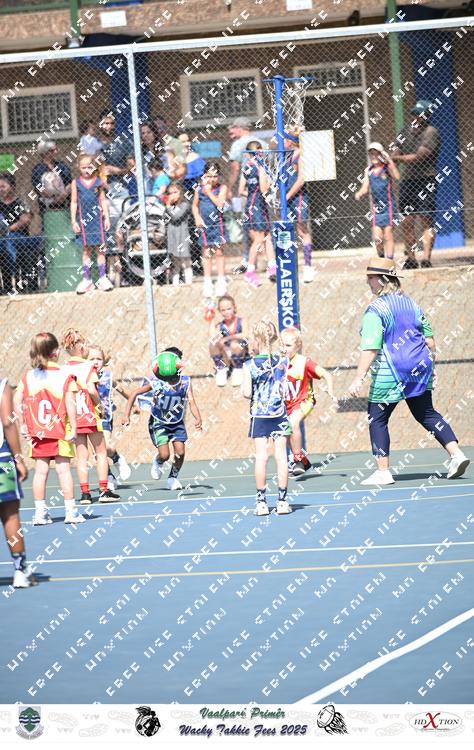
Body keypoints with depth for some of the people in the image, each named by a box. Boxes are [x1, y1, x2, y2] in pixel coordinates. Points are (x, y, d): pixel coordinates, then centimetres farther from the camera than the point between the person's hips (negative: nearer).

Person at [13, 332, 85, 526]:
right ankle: (71, 511, 3)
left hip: (36, 431, 3)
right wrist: (73, 428, -10)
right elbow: (70, 404, -14)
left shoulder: (28, 376, 0)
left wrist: (22, 424, 3)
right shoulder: (65, 375, -9)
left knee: (40, 470, 7)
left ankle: (40, 512, 7)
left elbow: (16, 401, -4)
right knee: (63, 469, 2)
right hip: (60, 430, -3)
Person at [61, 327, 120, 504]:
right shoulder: (88, 366, -10)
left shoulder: (64, 369, 2)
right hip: (90, 415, -4)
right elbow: (91, 389, -21)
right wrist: (99, 404, -6)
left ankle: (85, 493, 6)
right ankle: (104, 490, 6)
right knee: (101, 452, 8)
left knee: (82, 455, 9)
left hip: (73, 416, 4)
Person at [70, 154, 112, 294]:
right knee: (86, 249, 4)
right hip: (83, 219, 0)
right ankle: (86, 279, 9)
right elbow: (74, 202, 4)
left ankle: (102, 277, 7)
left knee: (99, 248, 2)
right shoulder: (76, 183, 1)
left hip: (97, 218, 0)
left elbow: (103, 200, 6)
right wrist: (73, 221, -1)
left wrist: (106, 218, 1)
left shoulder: (98, 181, 2)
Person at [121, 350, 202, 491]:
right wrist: (126, 415, -17)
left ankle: (173, 477, 19)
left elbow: (191, 402, -23)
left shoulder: (185, 382, -20)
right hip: (159, 423, -2)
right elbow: (135, 393, -13)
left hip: (177, 423, 2)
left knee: (180, 452, -9)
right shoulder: (156, 383, -25)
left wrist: (198, 418, -42)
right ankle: (157, 462, 25)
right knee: (164, 455, -14)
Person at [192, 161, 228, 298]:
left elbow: (220, 203, -18)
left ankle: (221, 282, 11)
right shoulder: (199, 189, 2)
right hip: (204, 225, 2)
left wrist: (209, 191, -15)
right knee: (206, 253, 8)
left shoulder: (222, 188, -5)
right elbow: (195, 205, 11)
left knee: (218, 252, 4)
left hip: (217, 224, -2)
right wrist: (197, 217, -4)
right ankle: (207, 283, 15)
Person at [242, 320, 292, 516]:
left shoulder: (250, 365, -11)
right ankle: (282, 501, 3)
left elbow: (247, 393, -12)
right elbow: (285, 388, 8)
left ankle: (261, 502, 2)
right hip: (279, 415, 2)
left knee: (261, 457, 0)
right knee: (281, 456, 3)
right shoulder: (283, 361, -2)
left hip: (258, 416, -2)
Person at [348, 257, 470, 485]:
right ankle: (456, 454, 7)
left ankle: (383, 472, 4)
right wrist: (431, 368, 24)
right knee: (426, 414, 18)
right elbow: (429, 340, 14)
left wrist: (359, 378, -21)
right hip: (420, 369, 7)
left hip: (390, 373, -7)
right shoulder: (410, 303, 10)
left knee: (377, 419, 5)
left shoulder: (375, 310, -12)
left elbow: (370, 349, -20)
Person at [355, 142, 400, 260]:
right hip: (376, 207, 4)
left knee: (388, 235, -3)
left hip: (388, 206, -4)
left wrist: (390, 161, -26)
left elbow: (397, 177, -22)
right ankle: (381, 258, 19)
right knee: (377, 237, 1)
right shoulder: (368, 171, 10)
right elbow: (365, 188, 10)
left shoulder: (387, 168, -4)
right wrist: (359, 193, -11)